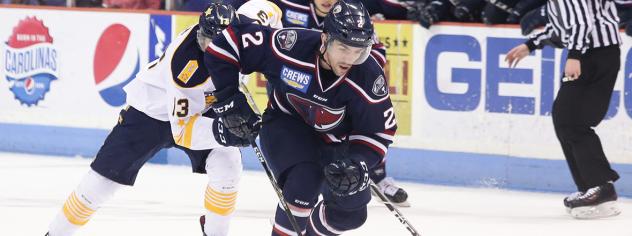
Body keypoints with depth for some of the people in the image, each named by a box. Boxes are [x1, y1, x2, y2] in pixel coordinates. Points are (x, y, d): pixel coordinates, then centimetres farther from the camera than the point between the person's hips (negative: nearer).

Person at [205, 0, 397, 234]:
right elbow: (227, 43, -24)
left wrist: (358, 164, -31)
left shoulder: (369, 76, -26)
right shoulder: (291, 46, -33)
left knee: (352, 212, 2)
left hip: (334, 142, 3)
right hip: (285, 125, -3)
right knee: (304, 180, -31)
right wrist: (228, 101, -20)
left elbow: (379, 131, -14)